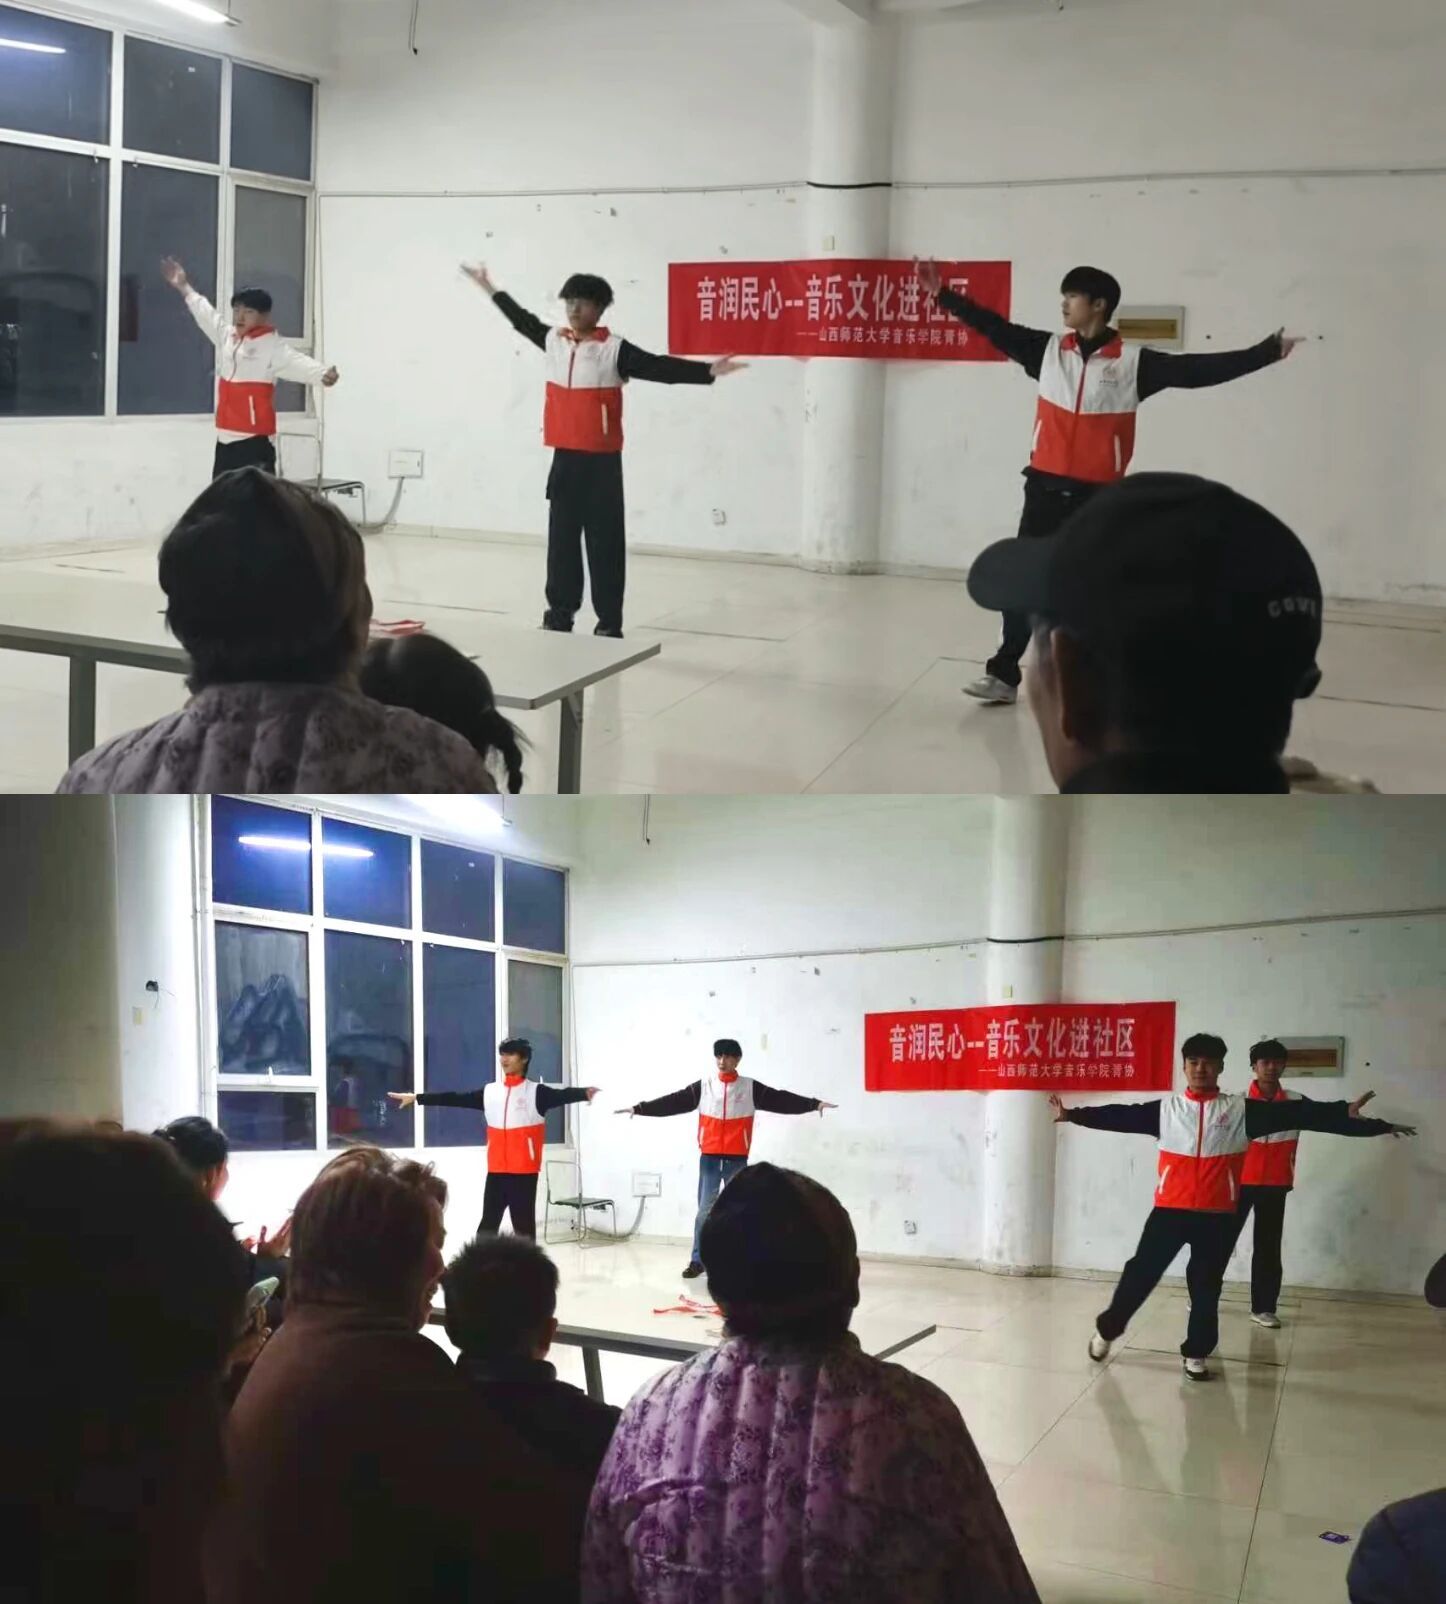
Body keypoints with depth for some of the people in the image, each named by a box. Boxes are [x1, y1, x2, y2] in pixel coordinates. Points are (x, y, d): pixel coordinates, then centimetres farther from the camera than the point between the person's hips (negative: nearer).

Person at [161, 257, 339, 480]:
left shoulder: (272, 346, -11)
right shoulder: (227, 336, 12)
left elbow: (296, 362, -28)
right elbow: (206, 314, 30)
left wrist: (323, 374, -49)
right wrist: (185, 288, 43)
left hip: (255, 441, -8)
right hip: (226, 440, 8)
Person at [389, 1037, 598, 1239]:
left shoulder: (536, 1092, -4)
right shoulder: (489, 1092, 10)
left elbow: (562, 1095, -21)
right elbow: (455, 1099, 13)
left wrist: (584, 1093, -43)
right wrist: (416, 1097, 13)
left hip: (524, 1172, -4)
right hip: (496, 1171, 4)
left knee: (524, 1227, 3)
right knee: (488, 1226, 6)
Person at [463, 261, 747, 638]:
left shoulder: (614, 349, -8)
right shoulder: (553, 341, 7)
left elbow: (659, 368, -16)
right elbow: (523, 321, 25)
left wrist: (707, 371, -28)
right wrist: (491, 289, 36)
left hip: (601, 462, -5)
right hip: (564, 458, 5)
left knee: (605, 543, 0)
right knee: (562, 540, 11)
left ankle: (609, 623, 5)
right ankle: (560, 614, 21)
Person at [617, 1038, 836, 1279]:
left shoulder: (750, 1088, 1)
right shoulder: (703, 1087, 3)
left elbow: (781, 1100, -4)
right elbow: (674, 1102, 2)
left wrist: (813, 1104, -13)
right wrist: (640, 1108, -4)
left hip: (737, 1160, 0)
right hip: (709, 1159, 0)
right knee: (705, 1211, -2)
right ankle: (698, 1260, 4)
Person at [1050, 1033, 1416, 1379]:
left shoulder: (1241, 1110, 0)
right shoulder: (1165, 1108, 4)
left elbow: (1296, 1114, -6)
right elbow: (1121, 1116, 5)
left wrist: (1346, 1116, -13)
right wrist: (1073, 1115, 1)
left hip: (1217, 1215, 0)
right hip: (1169, 1209, 0)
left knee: (1207, 1284, 8)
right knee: (1141, 1273, 4)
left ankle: (1195, 1353, 21)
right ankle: (1107, 1329, 22)